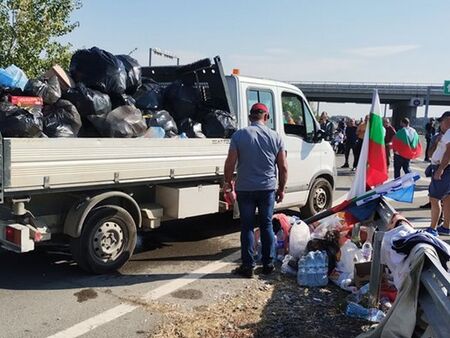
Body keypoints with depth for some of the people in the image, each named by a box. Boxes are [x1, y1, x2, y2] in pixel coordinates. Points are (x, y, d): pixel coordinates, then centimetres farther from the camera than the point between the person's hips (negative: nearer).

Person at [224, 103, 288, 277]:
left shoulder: (239, 135, -6)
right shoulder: (275, 137, 0)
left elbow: (230, 163, -7)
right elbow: (283, 168, 1)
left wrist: (228, 181, 10)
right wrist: (281, 188, 13)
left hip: (245, 189, -2)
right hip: (268, 189, 2)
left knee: (247, 227, 7)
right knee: (267, 226, 13)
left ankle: (248, 266, 9)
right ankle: (268, 264, 20)